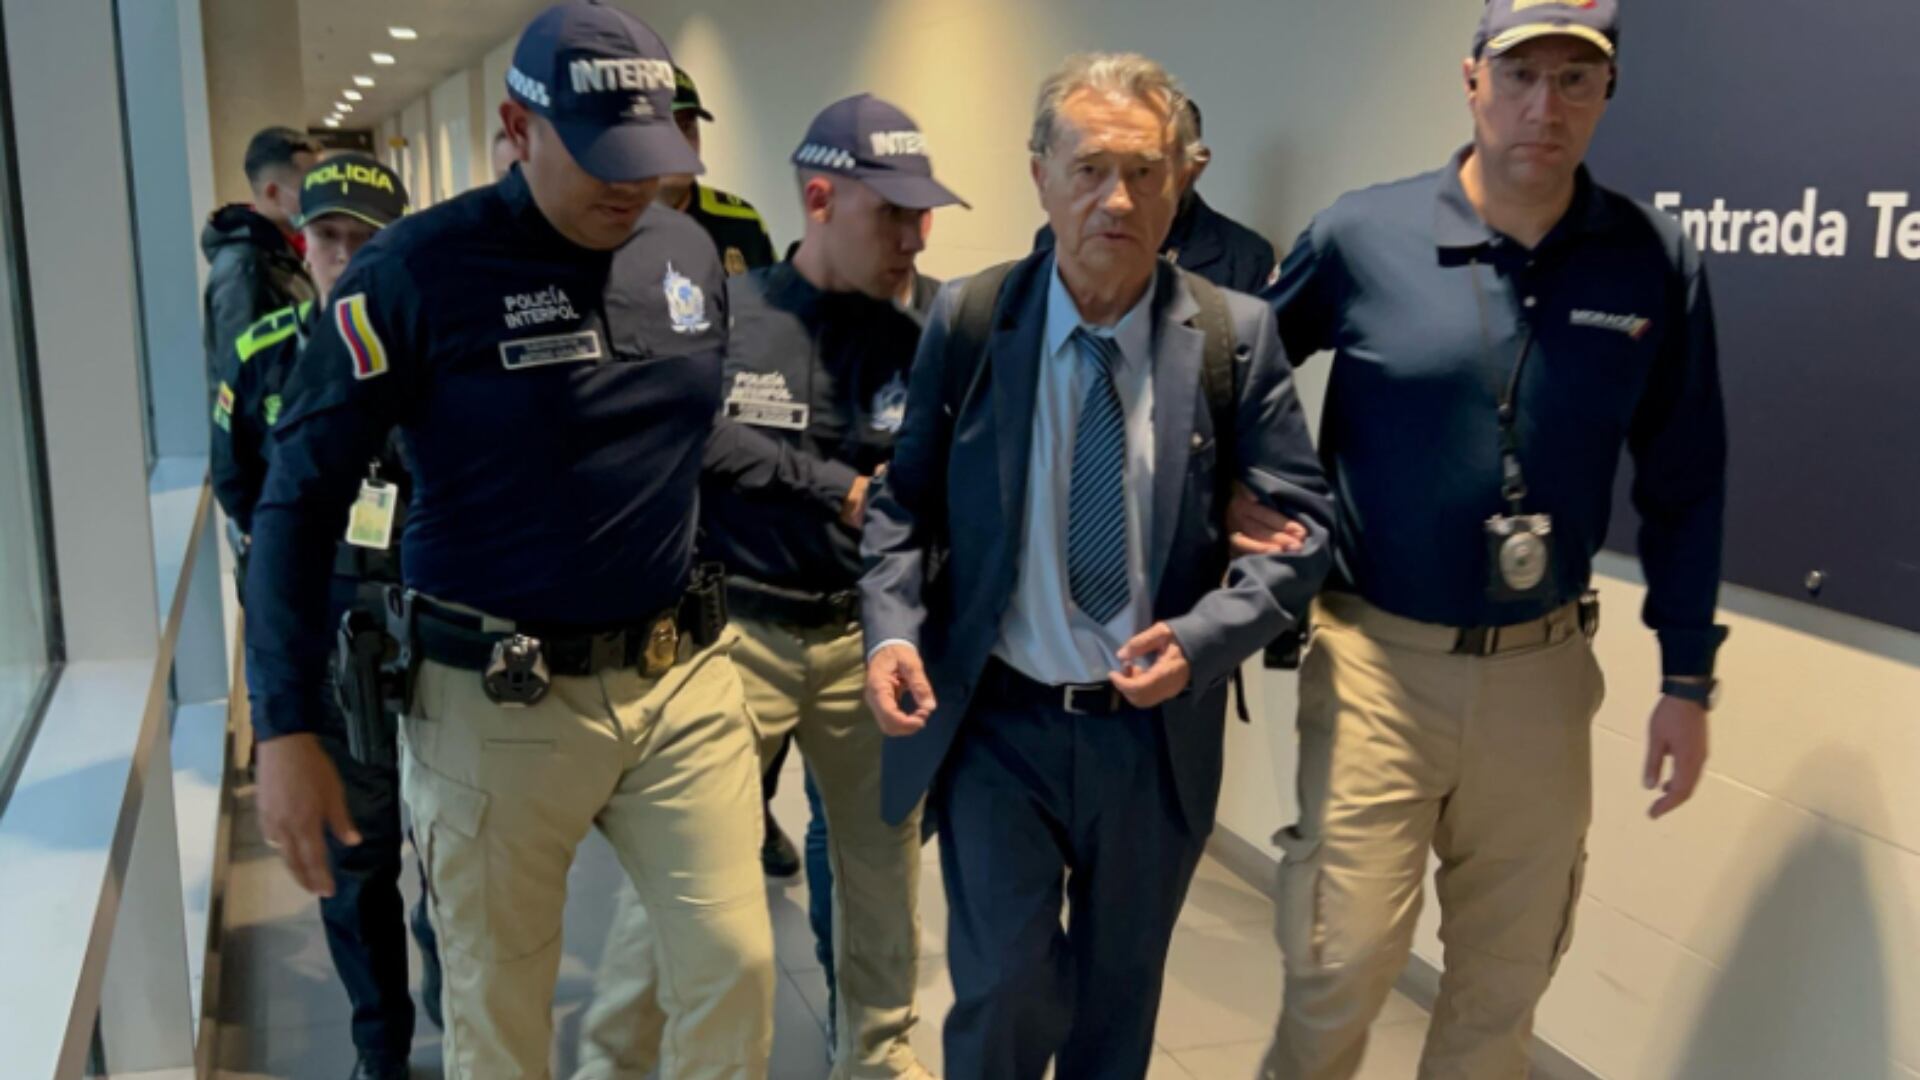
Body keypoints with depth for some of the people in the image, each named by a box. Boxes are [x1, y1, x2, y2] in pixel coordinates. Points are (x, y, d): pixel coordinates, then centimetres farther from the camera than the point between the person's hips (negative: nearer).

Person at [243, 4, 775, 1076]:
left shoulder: (691, 253, 3)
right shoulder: (417, 270, -13)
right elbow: (301, 502, -8)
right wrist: (288, 729, -10)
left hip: (683, 677, 4)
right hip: (499, 703, -3)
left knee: (737, 965, 5)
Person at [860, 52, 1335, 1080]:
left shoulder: (1236, 335, -6)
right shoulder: (967, 320, -5)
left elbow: (1302, 524, -4)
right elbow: (904, 499, 3)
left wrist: (1203, 638, -20)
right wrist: (892, 627, -14)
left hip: (1159, 728, 1)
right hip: (997, 721, -1)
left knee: (1119, 994, 19)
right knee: (1003, 990, 0)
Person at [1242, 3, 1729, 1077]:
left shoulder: (1655, 262, -3)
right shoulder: (1360, 236, -8)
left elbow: (1685, 481, 4)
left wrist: (1688, 677, 5)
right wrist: (1234, 492, -5)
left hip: (1542, 670, 2)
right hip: (1378, 661, -2)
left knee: (1505, 974, 16)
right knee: (1341, 962, 3)